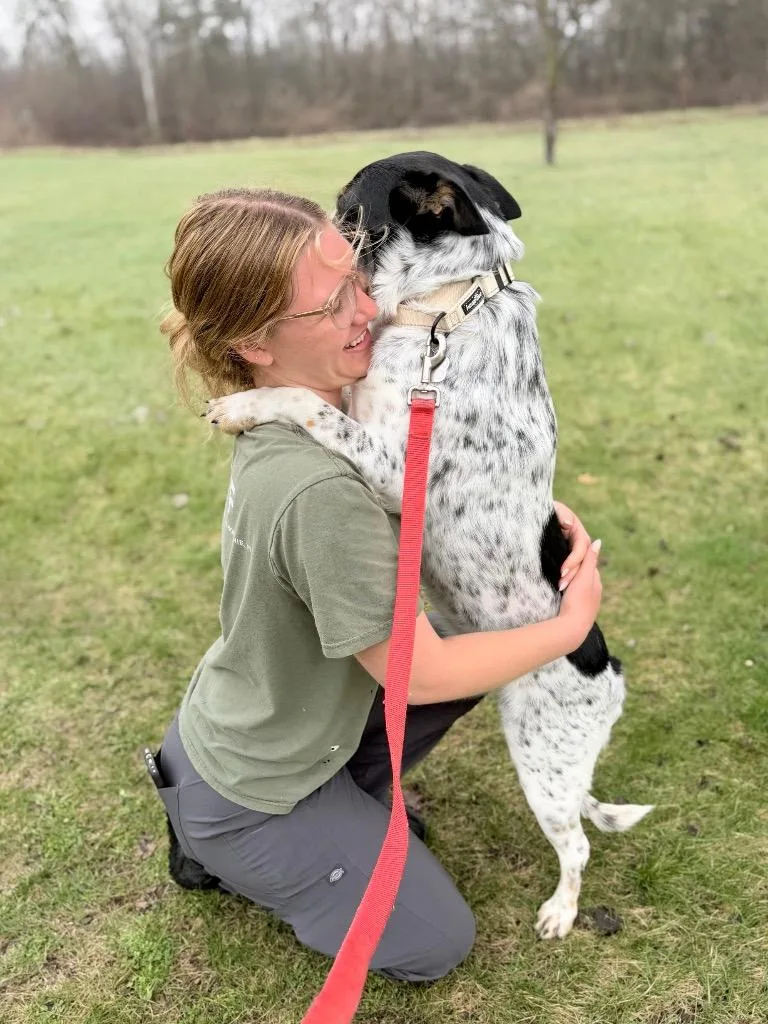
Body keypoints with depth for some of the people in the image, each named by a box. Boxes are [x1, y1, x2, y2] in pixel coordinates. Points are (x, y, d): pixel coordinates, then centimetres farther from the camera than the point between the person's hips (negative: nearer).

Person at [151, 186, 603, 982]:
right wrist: (572, 625, -15)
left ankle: (346, 796, 19)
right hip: (247, 796, -7)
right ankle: (218, 847, 12)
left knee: (475, 649, 10)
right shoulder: (318, 491, -38)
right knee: (435, 945, 9)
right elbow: (418, 676, -27)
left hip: (247, 723, 8)